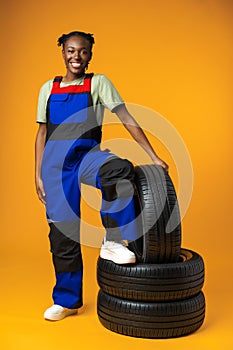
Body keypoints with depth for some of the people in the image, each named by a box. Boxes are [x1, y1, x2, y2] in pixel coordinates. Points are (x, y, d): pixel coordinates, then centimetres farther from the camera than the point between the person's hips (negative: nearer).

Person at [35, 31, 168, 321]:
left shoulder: (98, 83, 5)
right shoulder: (49, 89, 13)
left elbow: (127, 120, -2)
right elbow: (42, 134, 15)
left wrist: (154, 157, -8)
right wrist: (38, 175, 9)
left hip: (87, 154, -2)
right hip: (56, 160, 2)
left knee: (119, 169, -37)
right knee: (62, 231, 3)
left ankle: (113, 242, -20)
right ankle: (67, 300, 20)